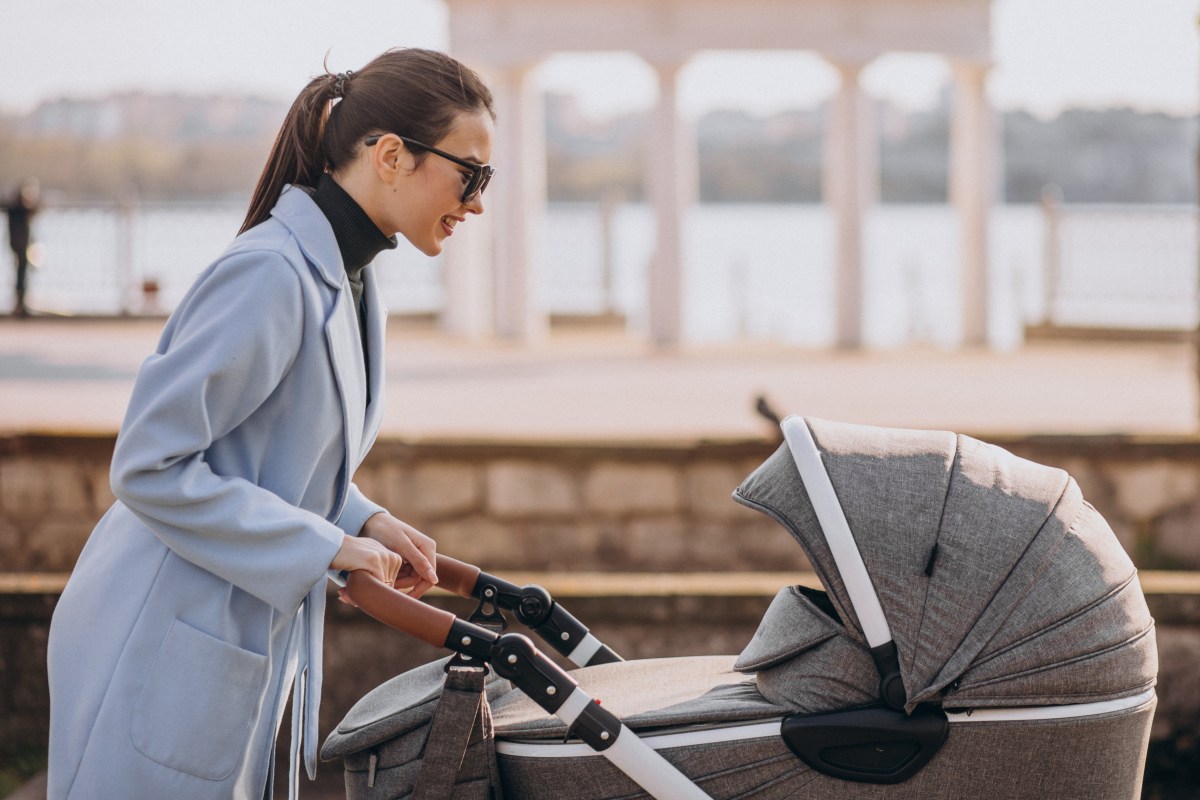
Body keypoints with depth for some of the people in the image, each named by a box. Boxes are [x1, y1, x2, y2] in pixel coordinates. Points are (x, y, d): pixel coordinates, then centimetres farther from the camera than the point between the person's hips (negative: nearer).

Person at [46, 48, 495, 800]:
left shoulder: (347, 281, 10)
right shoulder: (269, 275, -21)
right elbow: (150, 467, -23)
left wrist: (362, 519, 3)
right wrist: (326, 545, -19)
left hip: (246, 646, 10)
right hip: (158, 657, -10)